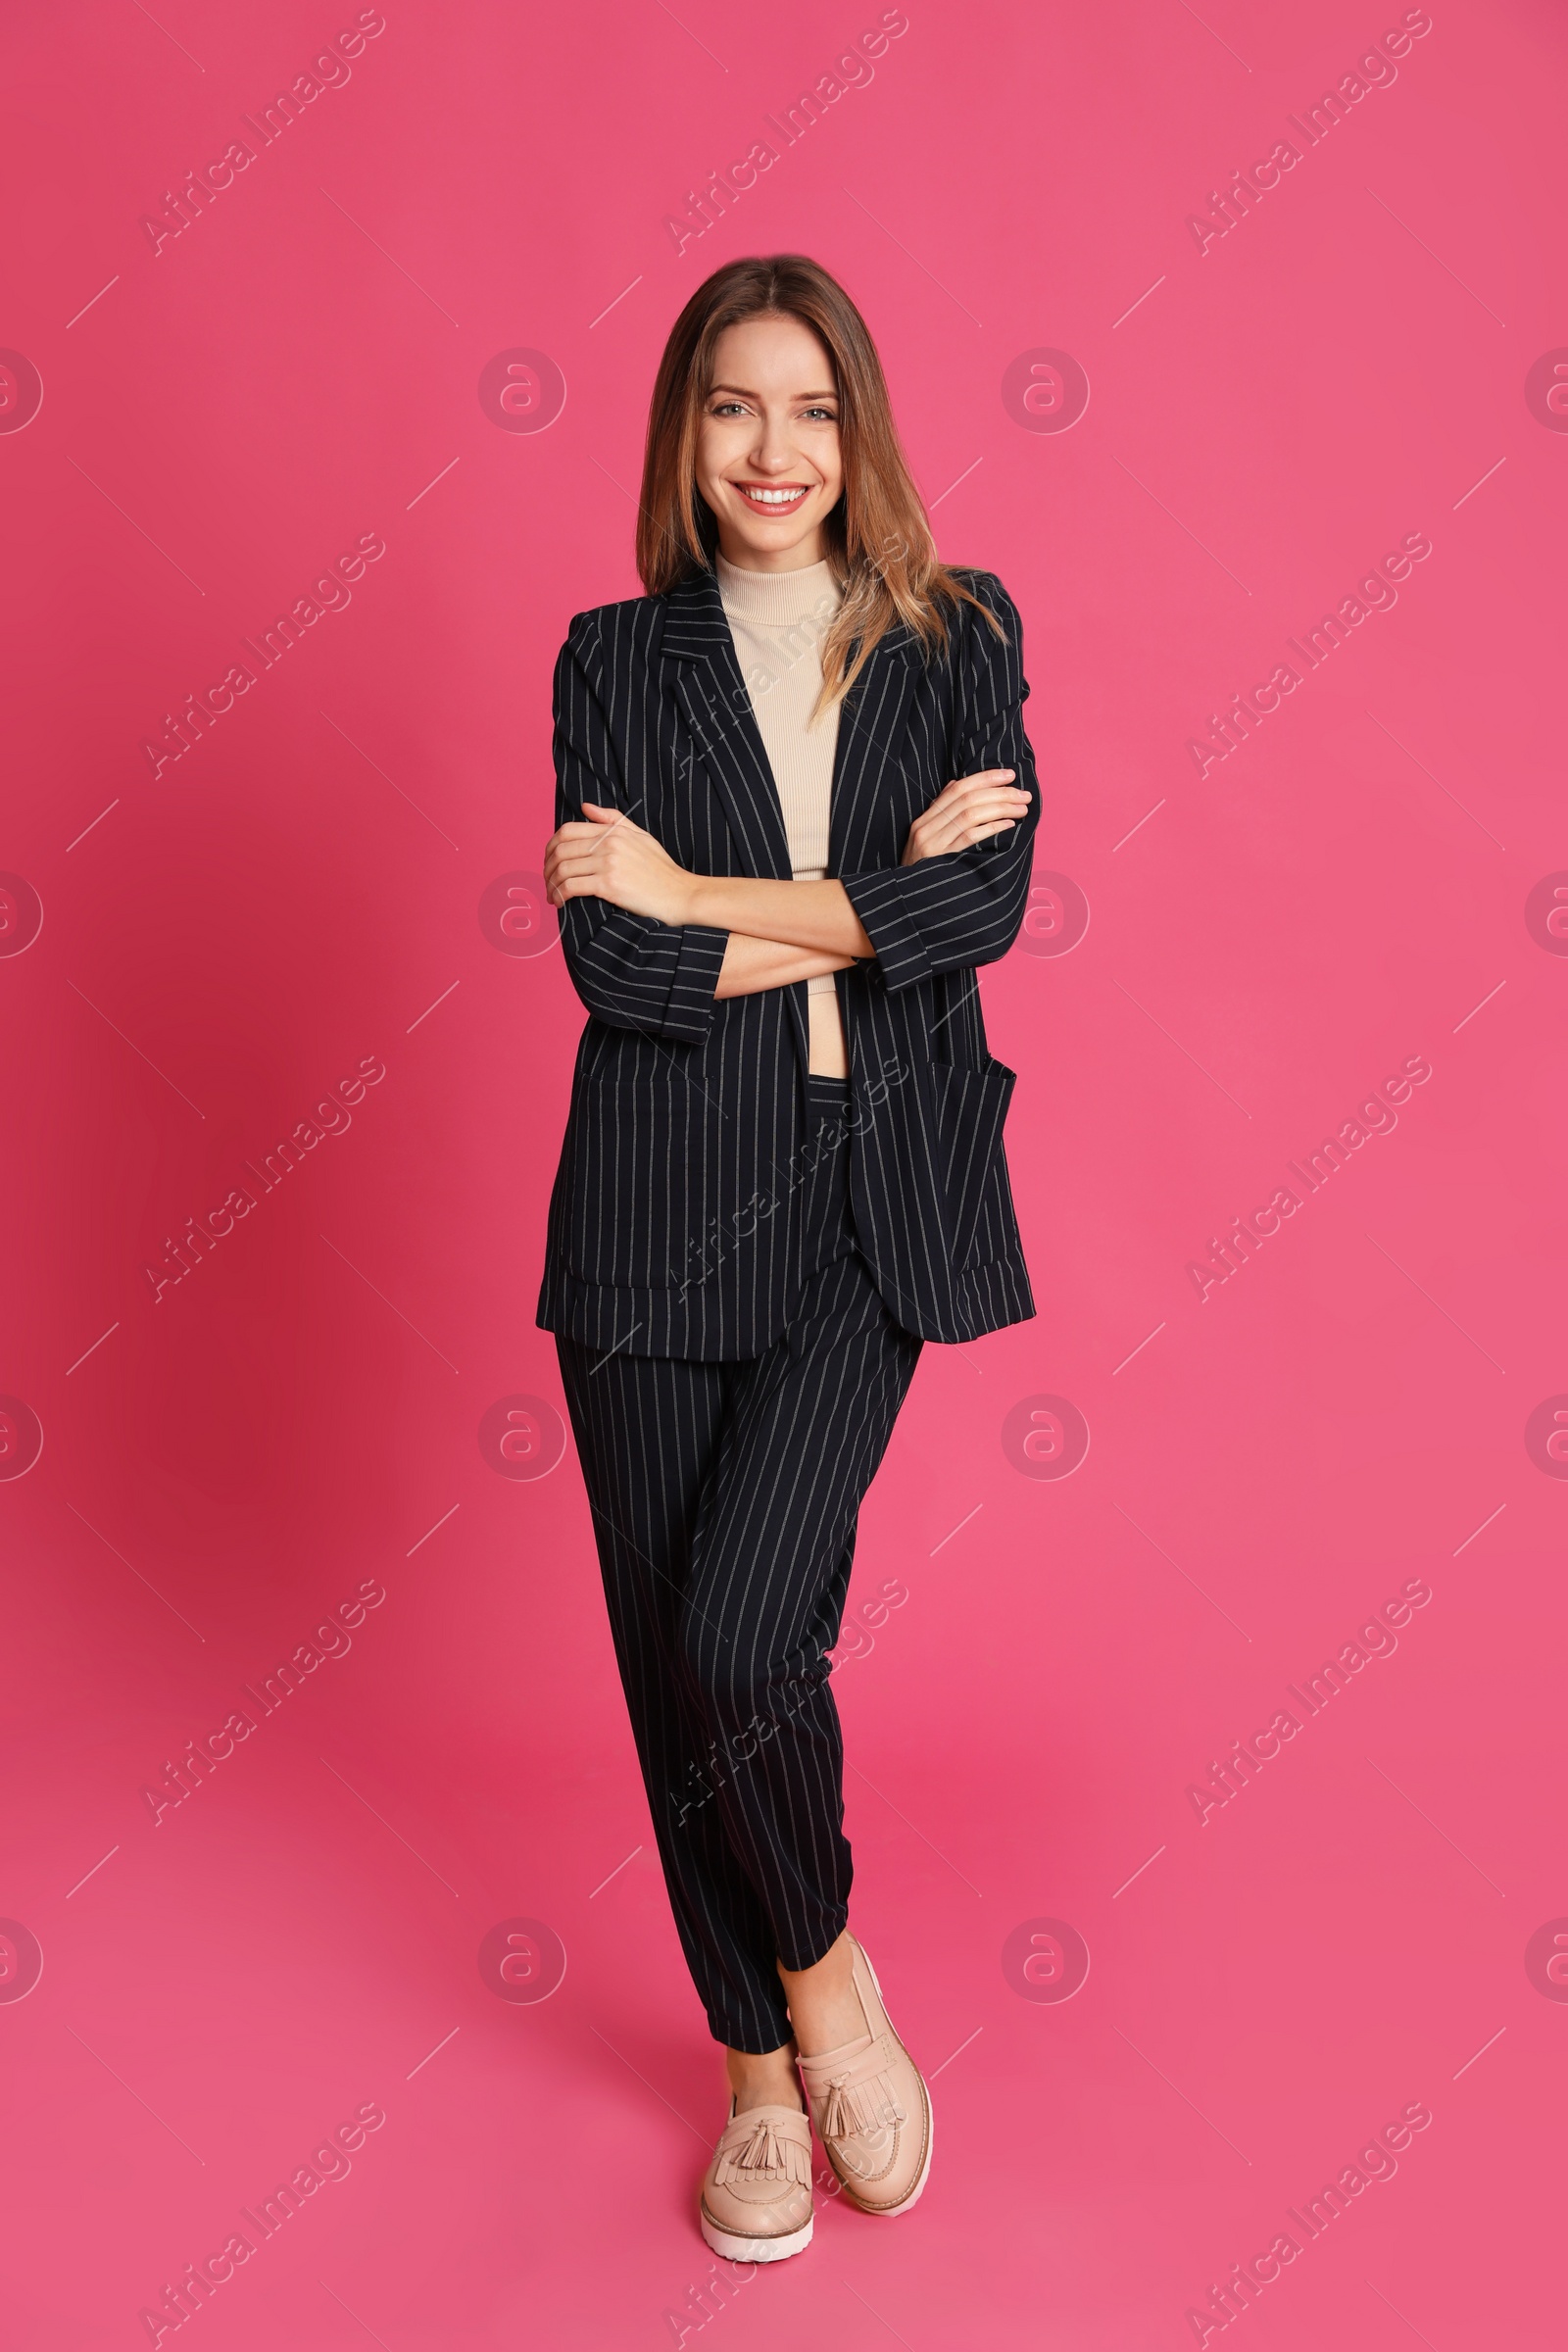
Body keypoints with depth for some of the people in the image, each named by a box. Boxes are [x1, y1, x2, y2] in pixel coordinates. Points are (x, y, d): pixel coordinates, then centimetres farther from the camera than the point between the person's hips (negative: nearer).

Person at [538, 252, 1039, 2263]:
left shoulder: (957, 640, 6)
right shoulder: (615, 660, 4)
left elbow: (993, 902, -10)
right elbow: (612, 962, -9)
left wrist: (704, 894, -10)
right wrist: (877, 892, -10)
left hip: (871, 1204, -1)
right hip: (662, 1207, 1)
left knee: (740, 1626, -14)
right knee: (669, 1652, 7)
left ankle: (824, 1969, 20)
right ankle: (762, 2068, 31)